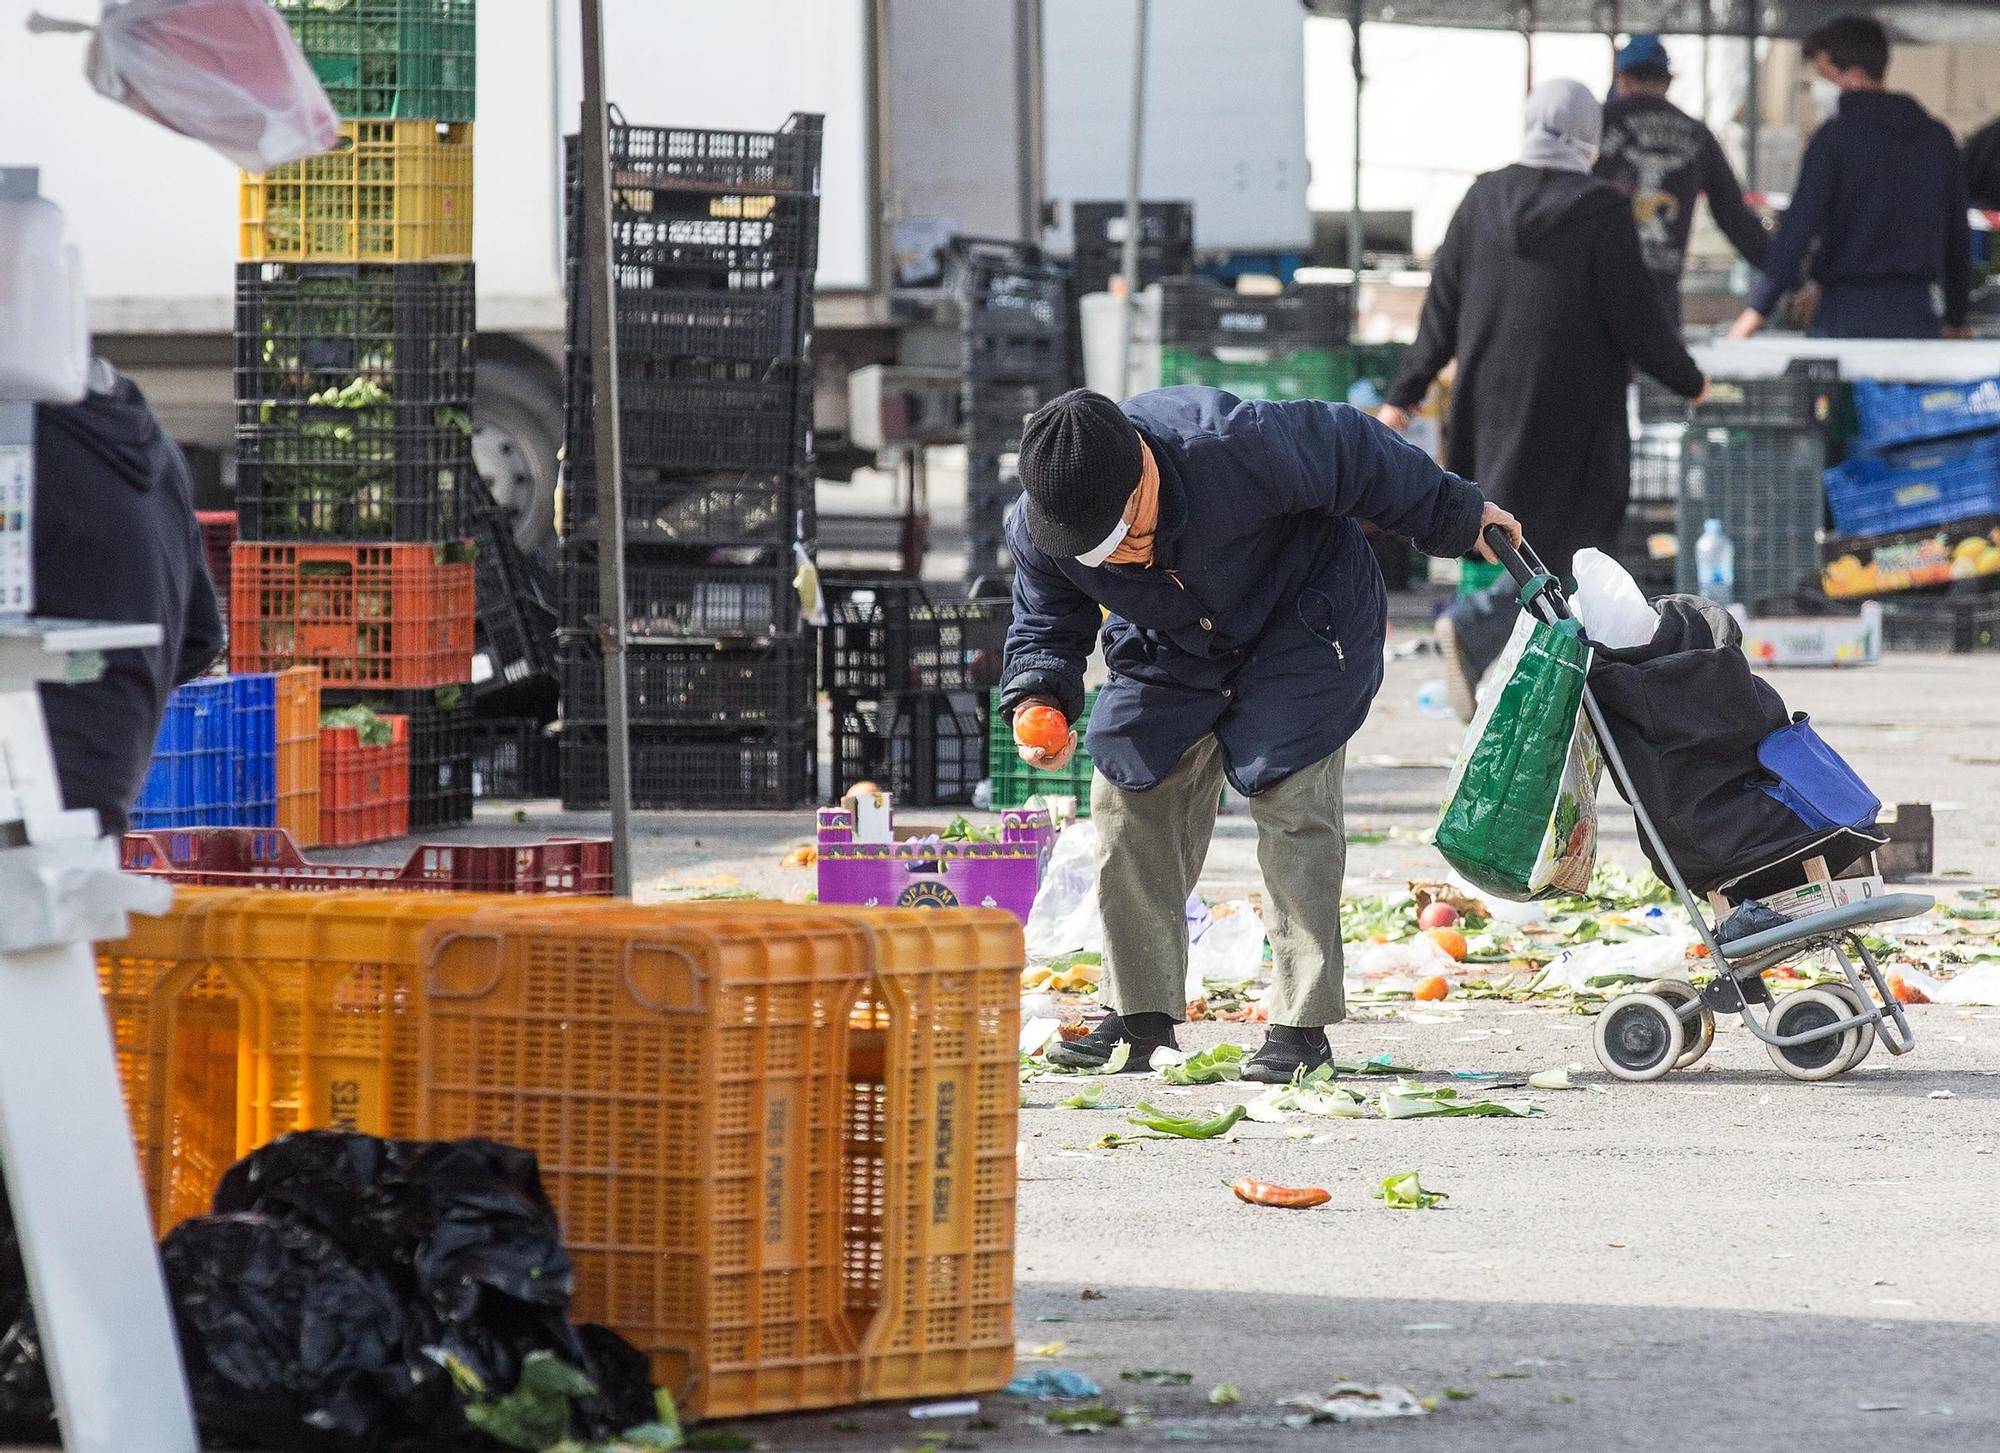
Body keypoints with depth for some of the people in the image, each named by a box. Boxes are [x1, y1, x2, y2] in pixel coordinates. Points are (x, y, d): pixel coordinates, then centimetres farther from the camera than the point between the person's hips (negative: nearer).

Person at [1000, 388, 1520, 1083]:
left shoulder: (1235, 448, -40)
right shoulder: (1036, 530, -25)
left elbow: (1350, 449, -24)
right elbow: (1043, 629, -7)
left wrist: (1458, 517, -9)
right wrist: (1040, 702, -31)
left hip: (1299, 627, -5)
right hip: (1172, 651, 5)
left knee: (1291, 802, -14)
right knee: (1130, 798, -3)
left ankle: (1302, 1026, -10)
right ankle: (1141, 1018, 6)